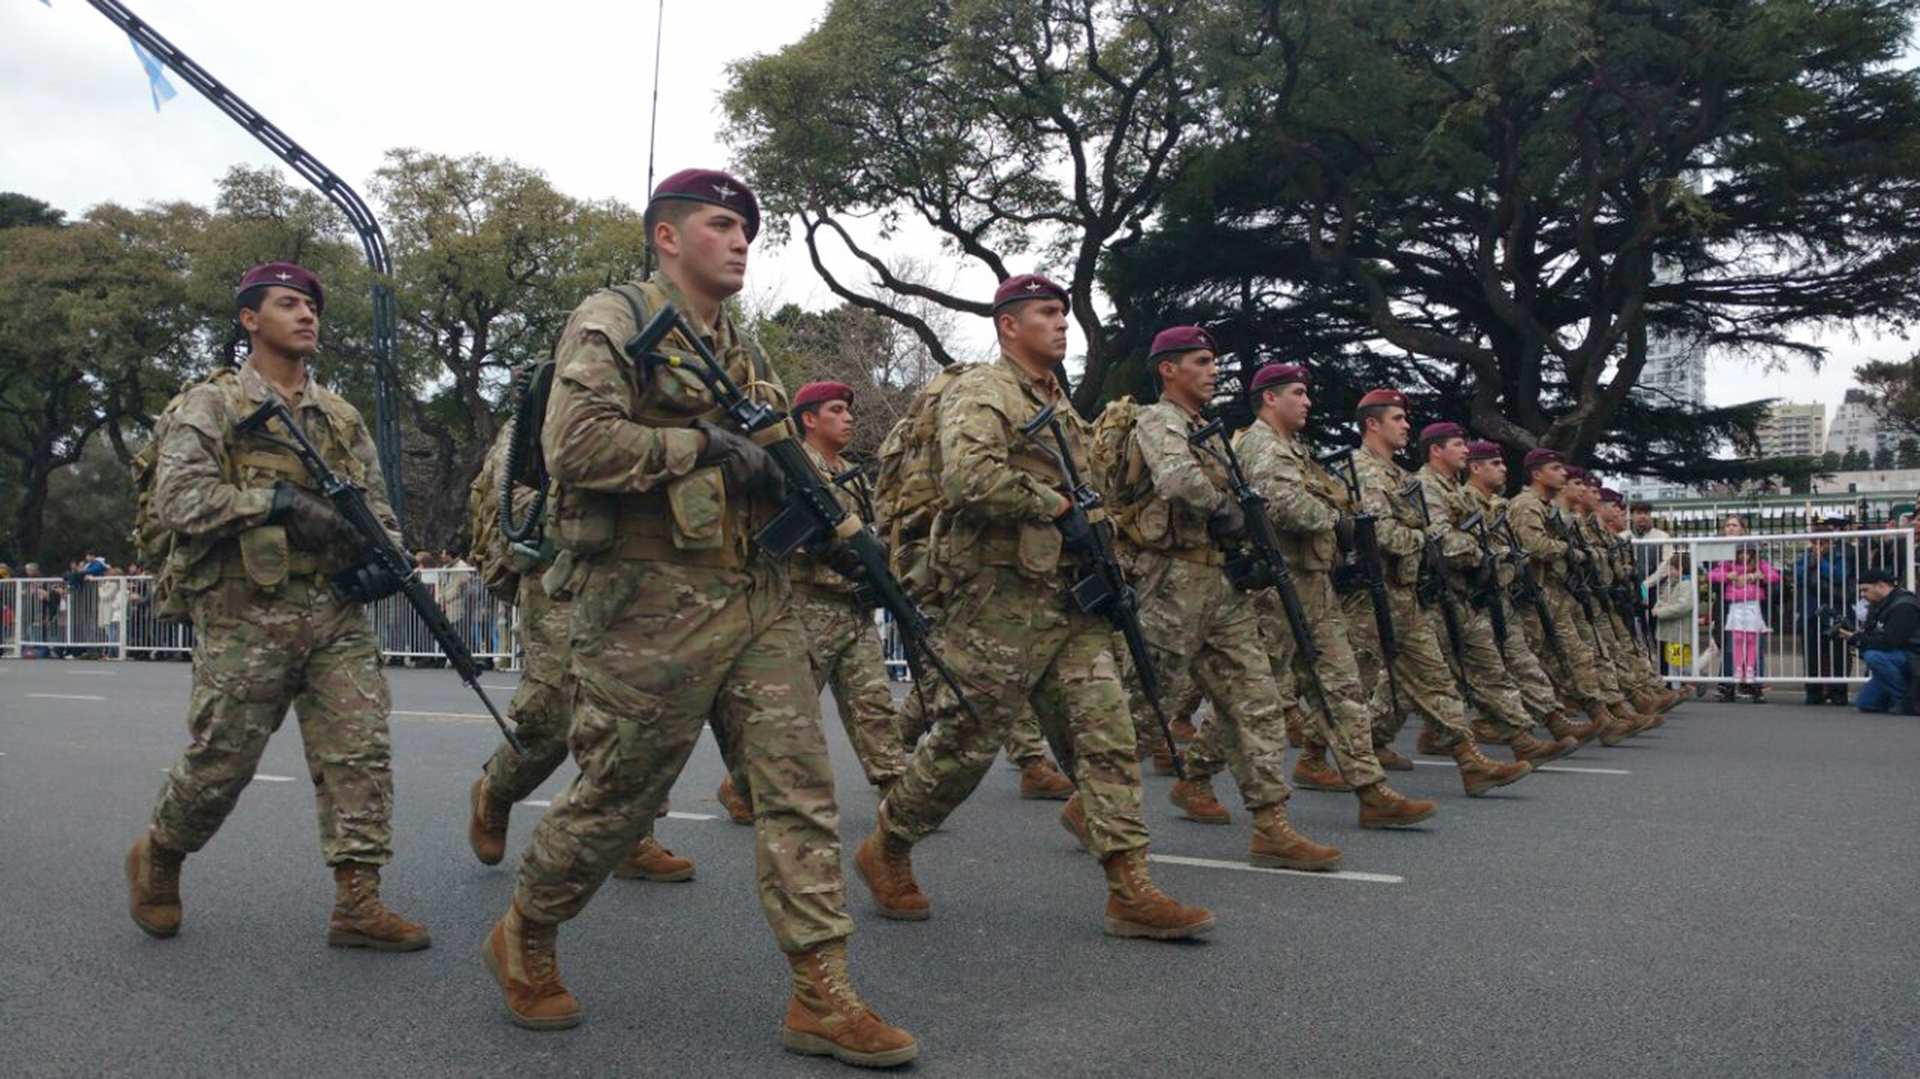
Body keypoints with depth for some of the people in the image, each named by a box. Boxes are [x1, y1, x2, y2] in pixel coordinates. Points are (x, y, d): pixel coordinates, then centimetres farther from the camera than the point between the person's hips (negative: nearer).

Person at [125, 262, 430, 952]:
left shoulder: (341, 417, 17)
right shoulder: (210, 406, 2)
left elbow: (378, 510, 17)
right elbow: (179, 500, -12)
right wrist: (279, 502, -17)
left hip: (336, 615, 4)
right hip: (246, 617, -4)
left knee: (361, 751, -4)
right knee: (221, 763, 5)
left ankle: (357, 903, 1)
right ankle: (156, 858, 33)